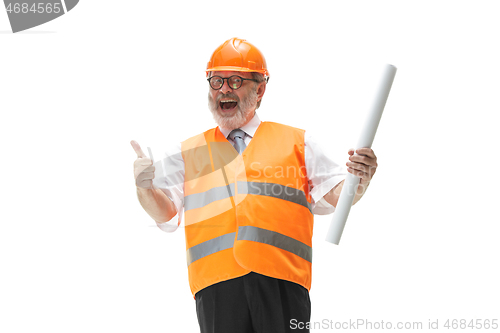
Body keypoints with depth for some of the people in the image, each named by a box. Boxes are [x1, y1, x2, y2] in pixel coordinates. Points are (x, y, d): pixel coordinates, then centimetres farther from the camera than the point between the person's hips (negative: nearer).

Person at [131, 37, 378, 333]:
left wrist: (358, 181, -7)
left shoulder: (296, 142, 19)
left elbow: (332, 197, 14)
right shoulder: (189, 152, 22)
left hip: (281, 278, -1)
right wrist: (146, 187, -7)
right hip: (217, 281, 1)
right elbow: (166, 213, 13)